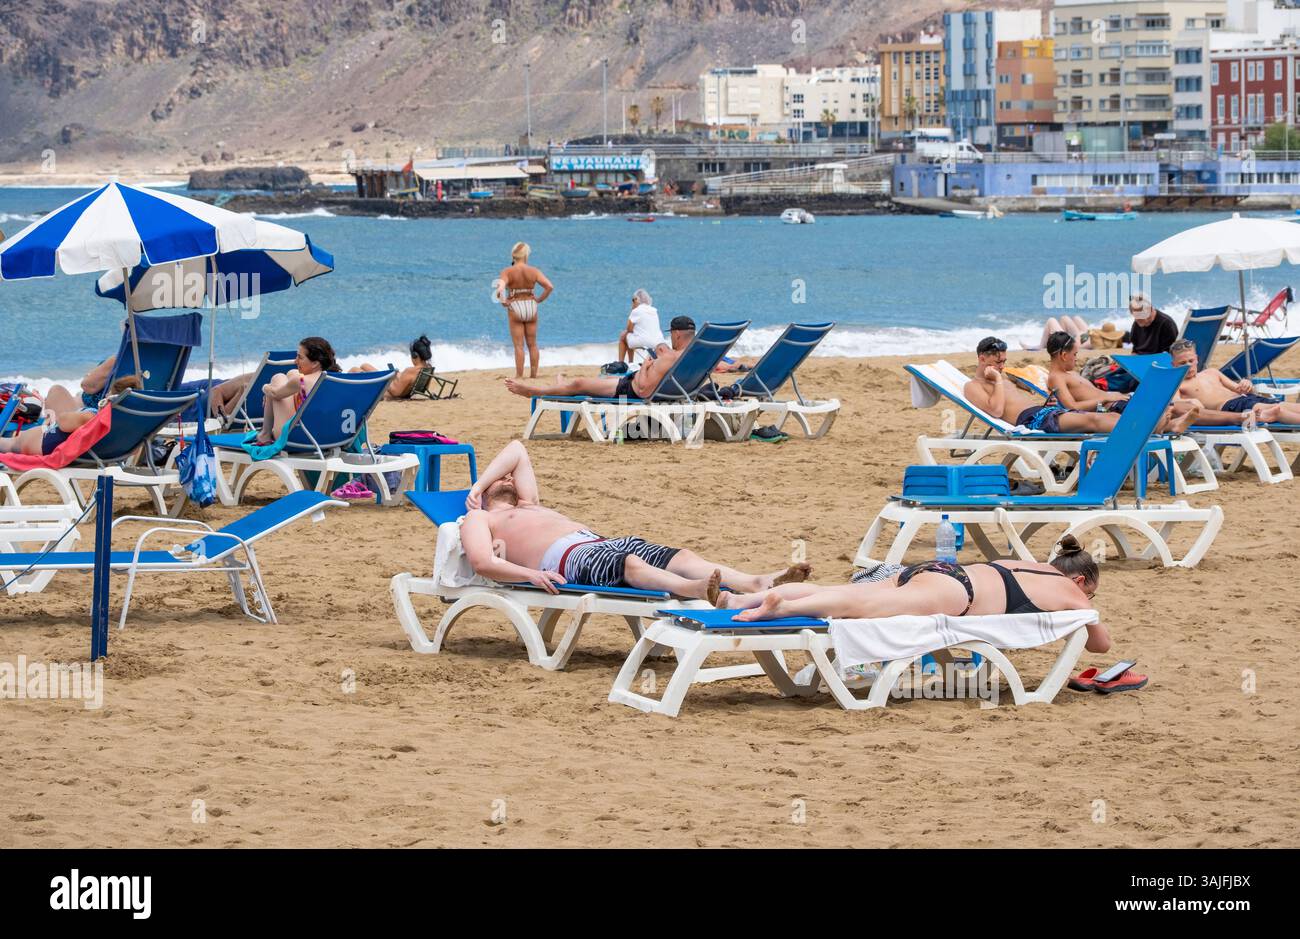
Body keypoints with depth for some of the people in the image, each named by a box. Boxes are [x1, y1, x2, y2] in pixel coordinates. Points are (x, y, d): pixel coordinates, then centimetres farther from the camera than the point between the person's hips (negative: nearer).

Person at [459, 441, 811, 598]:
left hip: (601, 544, 8)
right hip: (569, 559, -8)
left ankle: (759, 583, -46)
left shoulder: (529, 506, 44)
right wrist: (530, 574, -17)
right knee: (632, 564, -41)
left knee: (680, 557, -20)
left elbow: (517, 451, 52)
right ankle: (696, 590, -73)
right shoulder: (478, 520, 21)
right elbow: (482, 562, -1)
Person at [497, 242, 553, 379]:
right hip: (531, 306, 2)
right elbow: (549, 287, -10)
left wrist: (503, 301, -9)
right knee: (532, 344, 14)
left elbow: (500, 287, -25)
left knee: (519, 345, 2)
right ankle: (533, 375, 18)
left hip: (515, 308, -2)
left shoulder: (508, 272, -8)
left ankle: (519, 376, 2)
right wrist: (539, 300, 2)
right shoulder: (534, 271, -2)